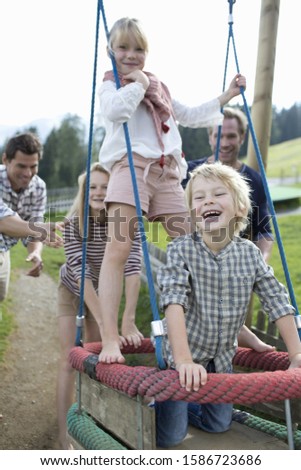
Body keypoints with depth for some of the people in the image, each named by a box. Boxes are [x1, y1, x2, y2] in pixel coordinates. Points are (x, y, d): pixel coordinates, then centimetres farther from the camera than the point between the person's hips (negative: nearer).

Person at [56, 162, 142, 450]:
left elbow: (133, 268, -35)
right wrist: (105, 323, -44)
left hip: (102, 292, 2)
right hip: (72, 291, -1)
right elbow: (81, 272, -35)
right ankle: (65, 439, -1)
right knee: (69, 359, -7)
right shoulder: (73, 223, -27)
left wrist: (128, 320, -46)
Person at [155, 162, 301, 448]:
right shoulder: (181, 249, -22)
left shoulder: (250, 253, -10)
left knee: (218, 425, 16)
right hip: (182, 356, -4)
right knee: (169, 437, 1)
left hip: (221, 357, 4)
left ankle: (182, 406, 42)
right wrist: (184, 360, -41)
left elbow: (277, 303, -8)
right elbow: (173, 303, -32)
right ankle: (153, 403, 30)